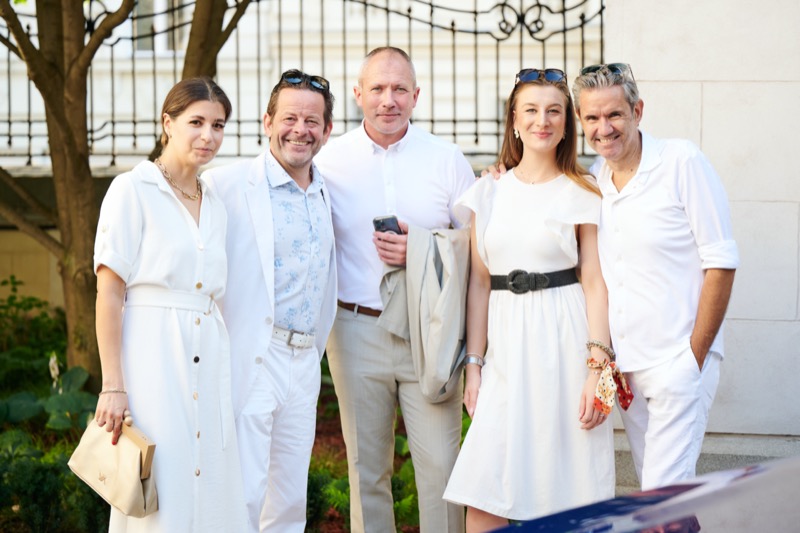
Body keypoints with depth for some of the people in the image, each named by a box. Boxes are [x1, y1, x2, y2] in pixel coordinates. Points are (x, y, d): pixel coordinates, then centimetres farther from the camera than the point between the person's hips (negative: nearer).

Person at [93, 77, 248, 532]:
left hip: (208, 365, 6)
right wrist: (112, 386, -14)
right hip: (153, 359, -6)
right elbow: (109, 292, -8)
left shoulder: (215, 205, 16)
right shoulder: (133, 189, -3)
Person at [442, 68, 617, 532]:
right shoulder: (489, 192, 9)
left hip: (563, 338, -3)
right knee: (484, 494, -4)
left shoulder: (582, 194, 0)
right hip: (506, 346, 3)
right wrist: (474, 364, 6)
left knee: (565, 491, 1)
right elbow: (480, 283, 10)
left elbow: (595, 284, -3)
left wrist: (597, 366, -11)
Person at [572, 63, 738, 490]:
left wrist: (695, 355, -11)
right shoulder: (591, 180, 8)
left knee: (666, 492, -11)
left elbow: (721, 262, -9)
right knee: (650, 485, 10)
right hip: (624, 361, 6)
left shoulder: (682, 162, -7)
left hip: (679, 358, -6)